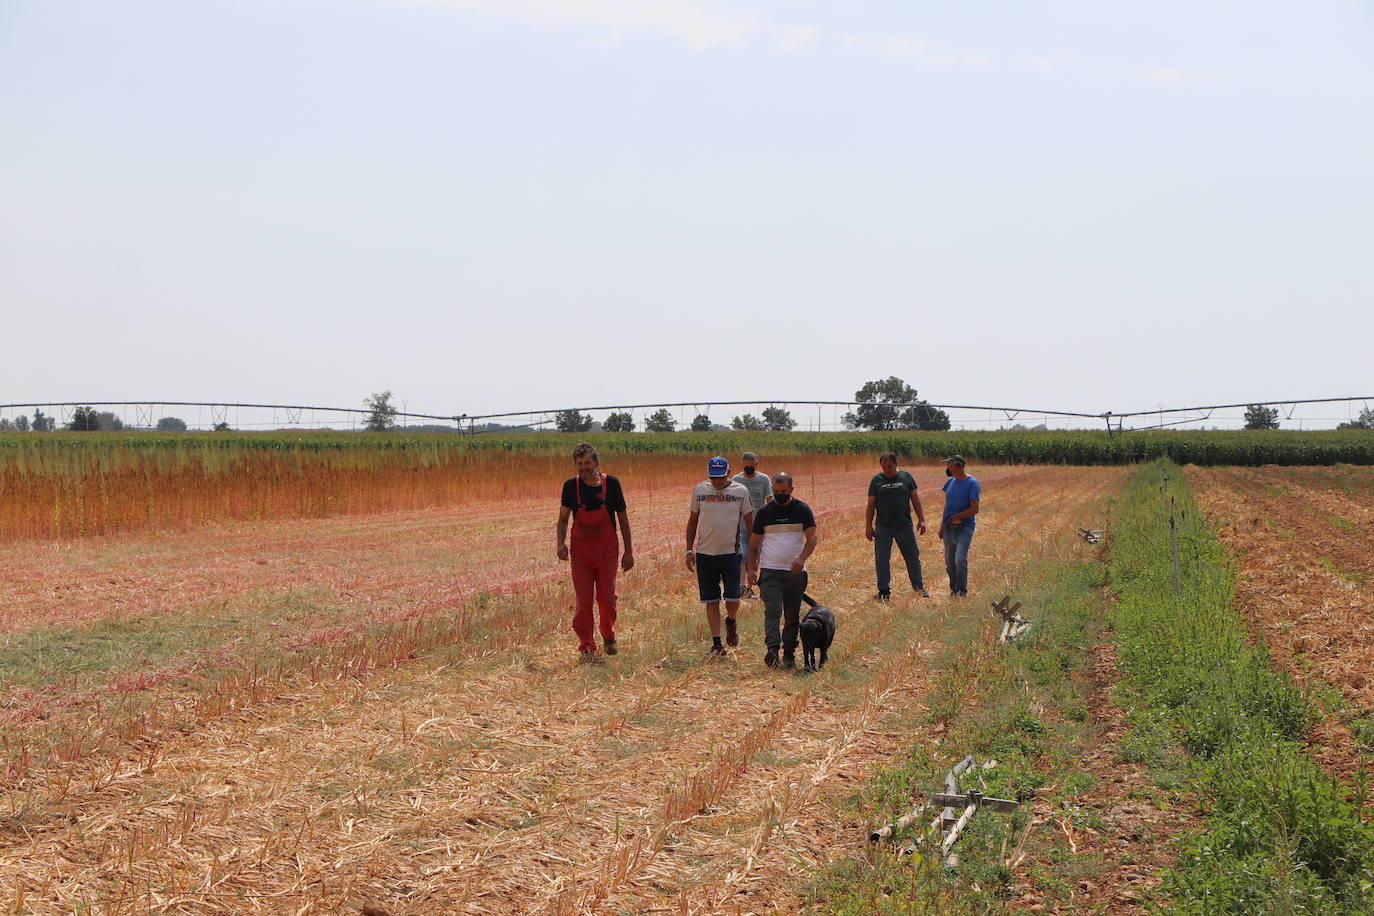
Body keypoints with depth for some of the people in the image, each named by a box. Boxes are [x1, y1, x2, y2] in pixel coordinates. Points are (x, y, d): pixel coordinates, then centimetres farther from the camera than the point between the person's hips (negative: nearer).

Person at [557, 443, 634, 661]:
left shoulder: (611, 484, -4)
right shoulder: (571, 487, -3)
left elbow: (623, 518, 4)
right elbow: (563, 519, 8)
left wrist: (628, 551, 3)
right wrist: (561, 543, -10)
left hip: (607, 549, 0)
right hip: (581, 550, 0)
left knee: (607, 598, 0)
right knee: (583, 600, -3)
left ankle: (609, 637, 27)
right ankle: (587, 647, 9)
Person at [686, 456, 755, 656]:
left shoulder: (740, 491, 0)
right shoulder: (699, 490, 4)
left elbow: (750, 523, 5)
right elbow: (693, 521, 11)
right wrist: (689, 550, 7)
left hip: (731, 552, -1)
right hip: (705, 553, 1)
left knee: (733, 599, -5)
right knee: (711, 601, 3)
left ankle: (731, 621, 28)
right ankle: (716, 643, 10)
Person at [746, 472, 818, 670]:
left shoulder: (802, 510, 3)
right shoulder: (764, 512, 7)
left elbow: (812, 538, -4)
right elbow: (754, 543, 12)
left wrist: (802, 558, -20)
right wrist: (751, 568, 4)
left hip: (795, 572, 0)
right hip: (770, 571, 0)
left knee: (792, 616, 6)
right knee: (772, 611, -15)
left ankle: (789, 653, 14)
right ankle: (772, 649, -23)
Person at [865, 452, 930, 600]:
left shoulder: (906, 477, 3)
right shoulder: (876, 480, 2)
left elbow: (915, 499, 7)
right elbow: (871, 505, 4)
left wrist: (921, 519, 2)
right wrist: (868, 526, 0)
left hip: (905, 526, 0)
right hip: (883, 527, 0)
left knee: (912, 557, 7)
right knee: (882, 560, 1)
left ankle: (919, 587, 21)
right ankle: (884, 591, 10)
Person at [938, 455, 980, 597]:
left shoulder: (972, 483, -10)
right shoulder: (950, 482, 11)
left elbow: (974, 509, -13)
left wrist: (956, 517, -9)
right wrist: (942, 526, 16)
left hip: (964, 527, -7)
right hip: (949, 527, 7)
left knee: (960, 559, -16)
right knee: (949, 561, 8)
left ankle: (963, 591, -6)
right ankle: (954, 590, 19)